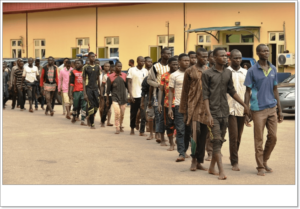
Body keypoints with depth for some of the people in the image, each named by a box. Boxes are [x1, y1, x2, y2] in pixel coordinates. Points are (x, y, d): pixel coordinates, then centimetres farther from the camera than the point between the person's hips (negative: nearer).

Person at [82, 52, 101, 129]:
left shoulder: (97, 67, 10)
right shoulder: (86, 67, -3)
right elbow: (84, 80, -4)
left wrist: (100, 91, 14)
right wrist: (84, 93, -10)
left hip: (96, 88, 4)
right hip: (88, 88, -4)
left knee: (97, 105, 3)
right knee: (90, 107, -5)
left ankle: (90, 118, 26)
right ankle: (92, 124, 4)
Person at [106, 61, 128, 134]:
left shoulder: (124, 75, 7)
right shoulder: (110, 77, 2)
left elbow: (128, 86, 8)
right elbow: (108, 89, 5)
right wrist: (107, 99, 6)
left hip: (123, 97, 3)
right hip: (115, 97, -3)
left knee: (122, 114, 7)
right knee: (117, 112, -18)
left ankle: (120, 126, 26)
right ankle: (117, 128, -13)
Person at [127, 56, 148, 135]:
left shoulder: (145, 71, 9)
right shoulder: (132, 70, 0)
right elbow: (129, 83, -2)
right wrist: (130, 95, -10)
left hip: (143, 95, 2)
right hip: (134, 96, -2)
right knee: (133, 113, 7)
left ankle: (142, 131, 2)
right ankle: (132, 129, 21)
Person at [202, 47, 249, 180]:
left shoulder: (228, 73, 9)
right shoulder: (207, 74, -6)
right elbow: (205, 95, -8)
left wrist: (244, 105, 18)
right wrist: (209, 115, -15)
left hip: (225, 112, 5)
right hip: (213, 112, -5)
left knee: (220, 141, 8)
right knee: (217, 141, -9)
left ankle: (211, 167, 20)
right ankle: (221, 171, -10)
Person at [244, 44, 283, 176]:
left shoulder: (273, 69, 8)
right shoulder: (252, 71, -5)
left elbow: (275, 90, 14)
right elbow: (247, 92, -3)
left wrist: (279, 110, 12)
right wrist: (246, 113, -8)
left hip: (272, 108, 4)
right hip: (258, 109, -4)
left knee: (273, 137, 5)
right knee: (259, 140, 1)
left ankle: (265, 161, 25)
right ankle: (260, 167, 11)